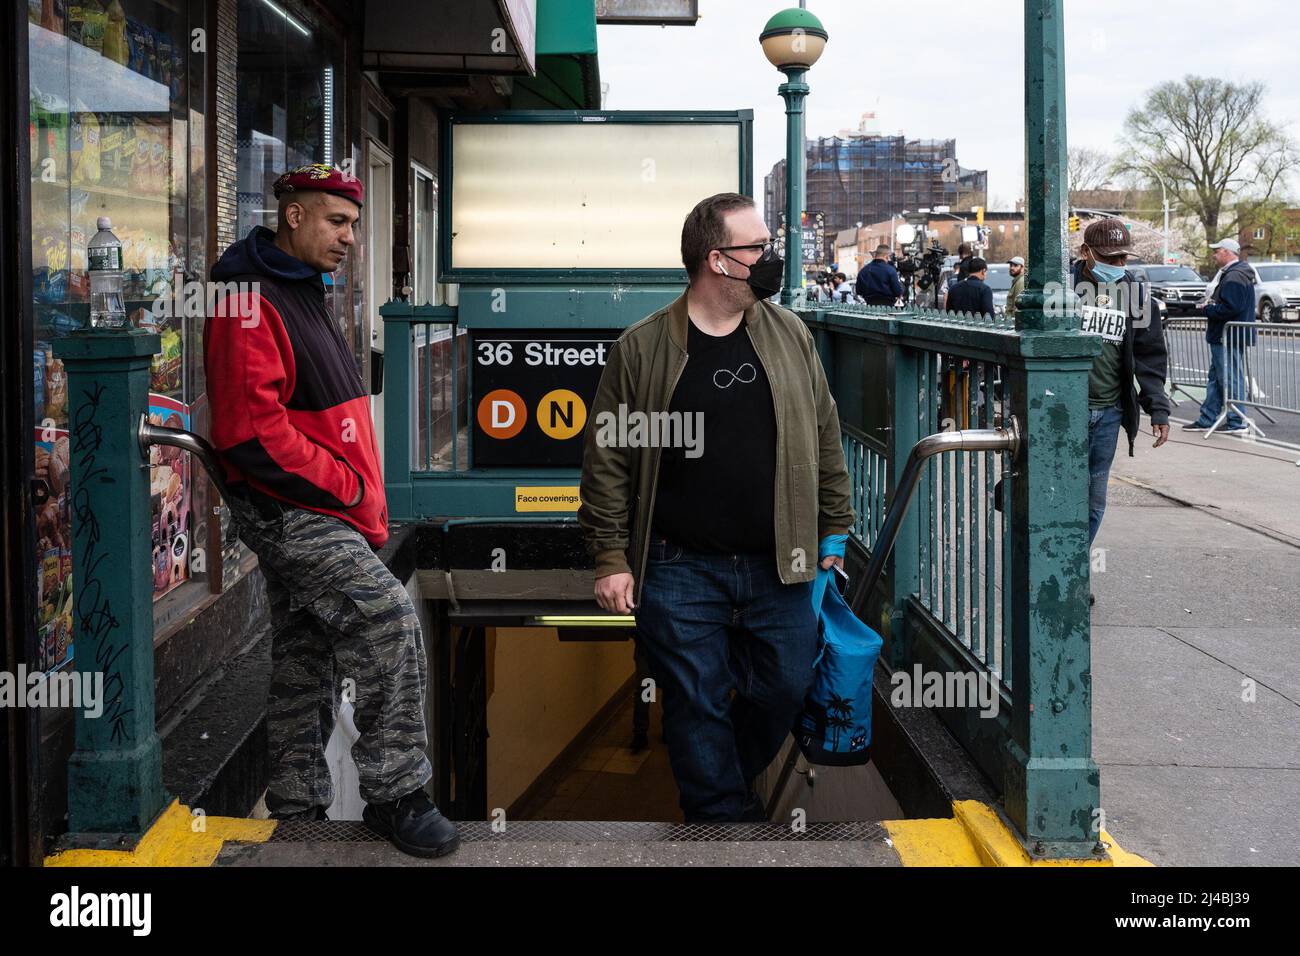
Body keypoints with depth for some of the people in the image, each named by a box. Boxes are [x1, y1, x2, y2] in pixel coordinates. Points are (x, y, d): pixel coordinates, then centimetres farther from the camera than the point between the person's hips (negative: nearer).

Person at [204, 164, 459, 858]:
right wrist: (347, 488, -17)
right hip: (289, 512, -10)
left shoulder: (302, 294, 19)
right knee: (387, 614, -21)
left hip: (315, 513, 10)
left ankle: (296, 807, 24)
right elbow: (254, 432, -23)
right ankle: (394, 793, -12)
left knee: (306, 658, 14)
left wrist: (360, 502, 15)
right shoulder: (250, 301, -14)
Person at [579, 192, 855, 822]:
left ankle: (727, 778, 35)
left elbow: (825, 439, 12)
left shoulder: (789, 336, 6)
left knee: (786, 687, 9)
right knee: (697, 704, 3)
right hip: (679, 570, -3)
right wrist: (612, 560, -5)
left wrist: (834, 530, 11)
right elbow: (607, 460, -2)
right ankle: (723, 815, 20)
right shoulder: (642, 349, -4)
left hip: (777, 567, 3)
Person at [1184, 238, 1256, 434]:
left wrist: (1208, 309, -14)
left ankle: (1237, 422, 0)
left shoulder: (1234, 277, -18)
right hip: (1223, 337, 11)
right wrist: (1210, 306, 8)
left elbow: (1229, 308, -26)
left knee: (1231, 379, -5)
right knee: (1215, 379, 14)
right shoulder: (1230, 274, 17)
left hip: (1229, 338, -11)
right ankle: (1207, 420, 19)